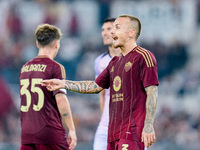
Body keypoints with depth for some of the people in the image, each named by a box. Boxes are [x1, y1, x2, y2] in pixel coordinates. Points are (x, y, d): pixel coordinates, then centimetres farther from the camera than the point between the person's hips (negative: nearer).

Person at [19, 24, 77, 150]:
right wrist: (72, 130, -11)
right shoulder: (55, 67, -7)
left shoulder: (25, 68, 14)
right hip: (50, 133, -6)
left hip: (26, 134, 6)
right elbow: (61, 99, -14)